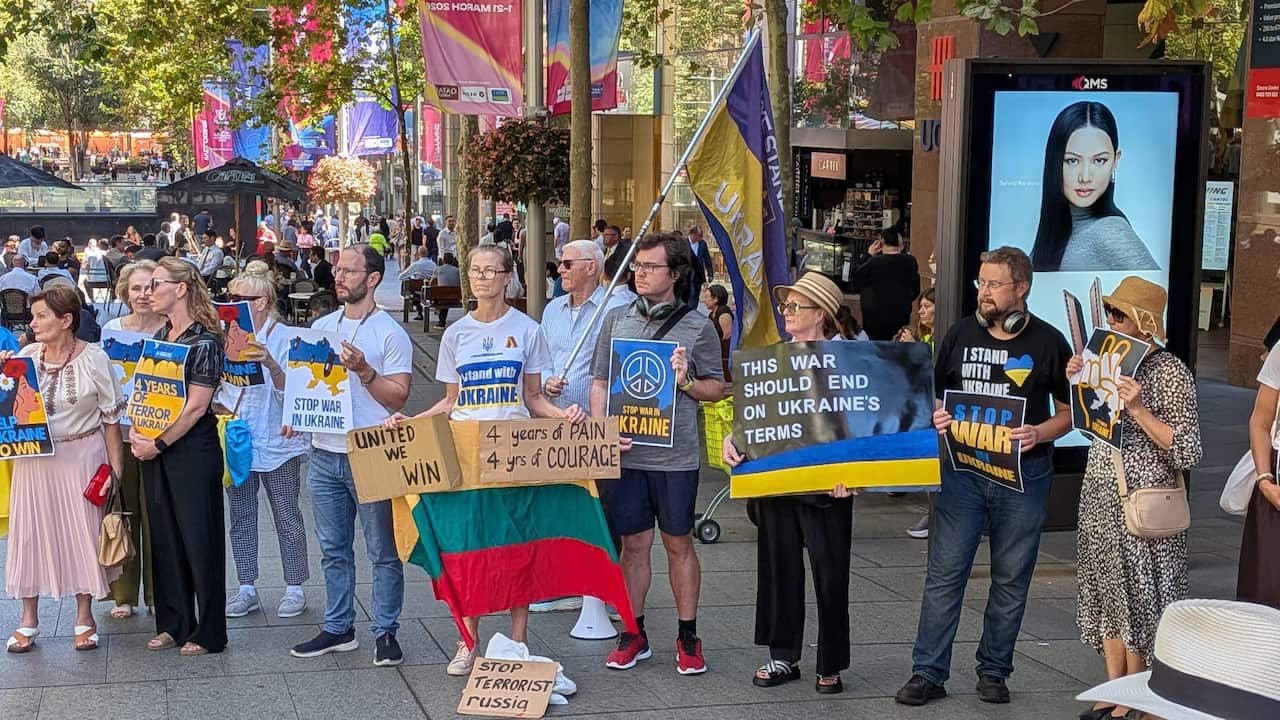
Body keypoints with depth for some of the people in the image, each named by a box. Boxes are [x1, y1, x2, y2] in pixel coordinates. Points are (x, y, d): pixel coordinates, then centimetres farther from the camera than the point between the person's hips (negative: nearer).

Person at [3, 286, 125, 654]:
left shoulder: (93, 359, -9)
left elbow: (111, 418, -4)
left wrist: (115, 469, -6)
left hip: (81, 456, -3)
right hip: (34, 458, 3)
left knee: (83, 531, 5)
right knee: (32, 531, 7)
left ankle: (84, 617, 21)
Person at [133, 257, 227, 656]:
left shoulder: (204, 341, -12)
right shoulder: (159, 337, 11)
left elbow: (196, 406, -15)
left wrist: (158, 444, -14)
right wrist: (136, 432, -2)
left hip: (192, 451, -7)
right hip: (154, 451, 8)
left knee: (198, 540, 0)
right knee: (164, 537, 12)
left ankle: (208, 633, 9)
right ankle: (172, 623, 23)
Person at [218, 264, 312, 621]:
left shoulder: (284, 338, -9)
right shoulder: (228, 337, 4)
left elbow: (289, 391, -16)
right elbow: (218, 387, 15)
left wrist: (271, 364, -33)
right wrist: (222, 411, -3)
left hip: (277, 443, -5)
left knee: (287, 517, 4)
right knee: (241, 518, 10)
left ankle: (295, 588, 14)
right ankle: (247, 589, 19)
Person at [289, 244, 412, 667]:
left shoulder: (390, 334, -6)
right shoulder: (321, 327, 11)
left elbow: (398, 397, -11)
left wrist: (363, 370, -22)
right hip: (324, 453, 6)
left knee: (383, 552, 2)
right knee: (333, 550, 13)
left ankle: (385, 632, 10)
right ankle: (338, 628, 23)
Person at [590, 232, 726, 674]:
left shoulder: (698, 326, 0)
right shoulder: (616, 319, 8)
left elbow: (717, 389, 5)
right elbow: (600, 383, 10)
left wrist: (686, 381, -15)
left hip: (675, 455, -2)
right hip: (624, 452, 2)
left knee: (678, 543, 7)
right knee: (634, 543, 9)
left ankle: (688, 637, 18)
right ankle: (634, 634, 20)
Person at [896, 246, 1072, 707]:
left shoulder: (1048, 342, -1)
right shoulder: (961, 335, 5)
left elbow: (1069, 412, 4)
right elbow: (935, 394, 14)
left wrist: (1039, 434, -15)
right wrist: (936, 418, -8)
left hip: (1023, 474, -1)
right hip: (962, 468, 2)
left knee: (1011, 579, 7)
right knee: (944, 574, -1)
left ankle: (994, 671, 20)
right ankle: (928, 673, 5)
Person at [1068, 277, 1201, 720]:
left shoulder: (1169, 372, -14)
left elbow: (1187, 452, -17)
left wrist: (1138, 409, -24)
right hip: (1100, 496, 7)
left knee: (1137, 598, 2)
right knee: (1108, 595, 12)